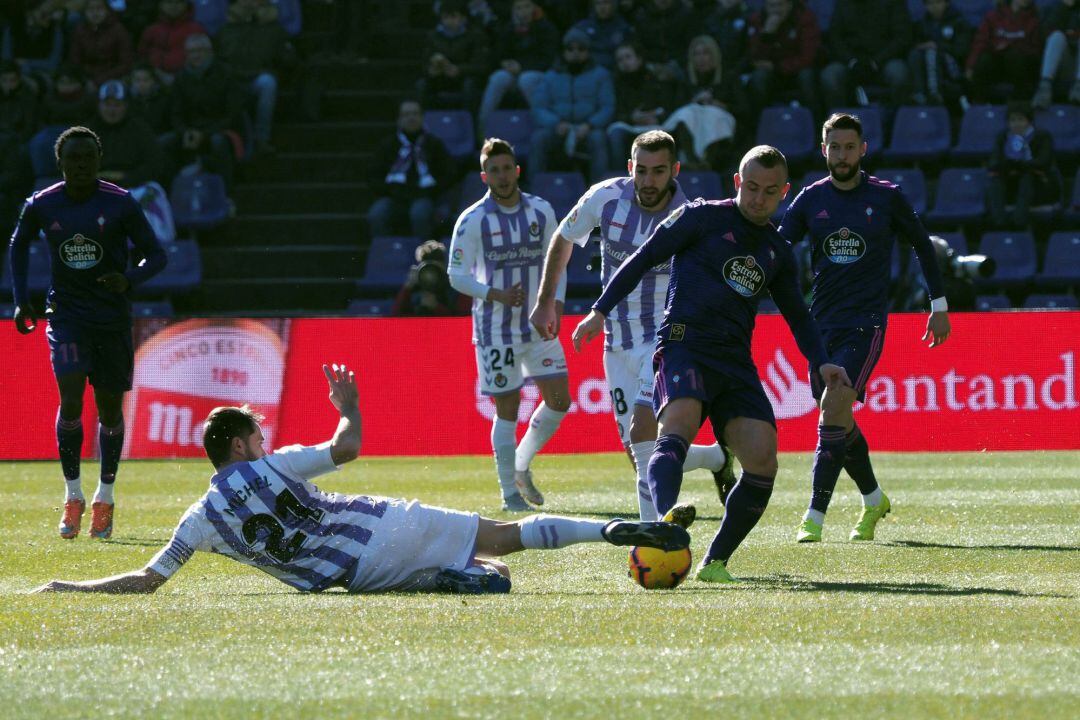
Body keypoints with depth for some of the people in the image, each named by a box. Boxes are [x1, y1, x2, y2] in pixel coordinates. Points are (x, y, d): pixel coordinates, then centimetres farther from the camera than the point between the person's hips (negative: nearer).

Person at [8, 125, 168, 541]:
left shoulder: (121, 204, -8)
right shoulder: (41, 206, -3)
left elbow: (156, 255, -4)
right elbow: (18, 246, 16)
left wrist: (129, 280, -24)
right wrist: (21, 300, 7)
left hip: (113, 317, 0)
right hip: (66, 316, 0)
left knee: (110, 409, 5)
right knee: (71, 398, -17)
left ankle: (105, 499, 22)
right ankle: (73, 498, -5)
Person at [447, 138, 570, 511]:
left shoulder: (541, 211, 4)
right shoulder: (473, 220, -8)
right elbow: (457, 275, -7)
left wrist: (556, 302, -2)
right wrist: (496, 294, -21)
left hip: (538, 324, 4)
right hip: (496, 329, -4)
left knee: (559, 400, 0)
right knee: (507, 410, -3)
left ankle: (521, 466, 22)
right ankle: (510, 492, 8)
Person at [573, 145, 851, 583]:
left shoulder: (778, 253, 21)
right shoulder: (703, 218, 6)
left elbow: (797, 316, 30)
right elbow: (644, 258, 7)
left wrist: (820, 362, 13)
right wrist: (601, 310, -1)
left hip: (735, 363, 5)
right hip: (684, 345, -5)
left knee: (762, 460, -12)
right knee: (679, 425, -34)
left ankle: (714, 563, 2)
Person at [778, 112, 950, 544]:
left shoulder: (886, 198, -1)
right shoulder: (812, 199, 5)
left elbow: (922, 246, 11)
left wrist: (939, 305, 10)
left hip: (866, 323, -4)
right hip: (822, 324, 4)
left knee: (832, 410, -18)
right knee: (839, 419, 9)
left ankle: (815, 516, -17)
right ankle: (873, 499, 32)